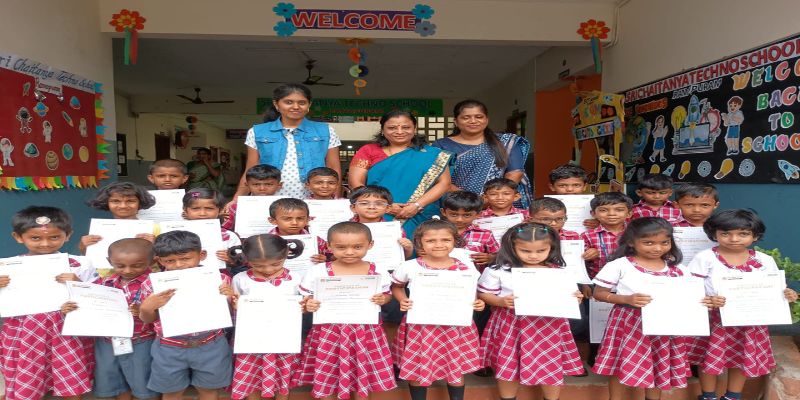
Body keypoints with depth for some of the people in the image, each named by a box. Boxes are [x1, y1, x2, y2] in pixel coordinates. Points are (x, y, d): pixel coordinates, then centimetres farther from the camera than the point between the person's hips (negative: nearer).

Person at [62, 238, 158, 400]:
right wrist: (70, 308, -7)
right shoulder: (105, 283, 2)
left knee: (144, 386, 9)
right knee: (111, 385, 21)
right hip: (106, 342, 6)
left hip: (140, 343, -5)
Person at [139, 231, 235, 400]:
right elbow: (147, 319, 1)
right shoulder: (153, 284, -11)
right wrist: (147, 307, -20)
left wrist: (230, 298, -22)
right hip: (169, 349, 1)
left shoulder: (218, 279, -13)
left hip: (211, 346, 0)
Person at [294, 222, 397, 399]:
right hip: (329, 329, 0)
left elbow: (386, 294, 7)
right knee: (327, 370, 11)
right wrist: (308, 304, -21)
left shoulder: (378, 272, -6)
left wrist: (383, 299, -15)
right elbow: (306, 296, 0)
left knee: (364, 369, 13)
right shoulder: (318, 271, -8)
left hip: (365, 329, 1)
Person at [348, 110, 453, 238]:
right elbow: (355, 182, 1)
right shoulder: (368, 151, 8)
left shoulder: (431, 154, 8)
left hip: (420, 221, 0)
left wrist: (417, 205, -12)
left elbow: (444, 183, 1)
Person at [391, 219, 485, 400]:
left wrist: (477, 303, -13)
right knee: (416, 368, 11)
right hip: (419, 325, 0)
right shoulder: (409, 267, -8)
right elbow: (396, 286, 8)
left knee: (456, 368, 13)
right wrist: (402, 301, -10)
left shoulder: (465, 269, -7)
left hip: (455, 325, 0)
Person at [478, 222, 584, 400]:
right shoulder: (499, 271, -7)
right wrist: (501, 301, -20)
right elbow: (484, 294, -2)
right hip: (511, 324, -1)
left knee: (552, 366, 9)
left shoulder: (561, 272, -1)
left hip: (549, 324, 1)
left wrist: (575, 298, -15)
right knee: (507, 366, 9)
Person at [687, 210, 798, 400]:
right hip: (713, 319, -3)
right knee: (709, 359, 5)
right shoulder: (705, 258, -11)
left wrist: (786, 295, -15)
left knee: (743, 359, 15)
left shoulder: (764, 261, -1)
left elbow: (773, 290, 6)